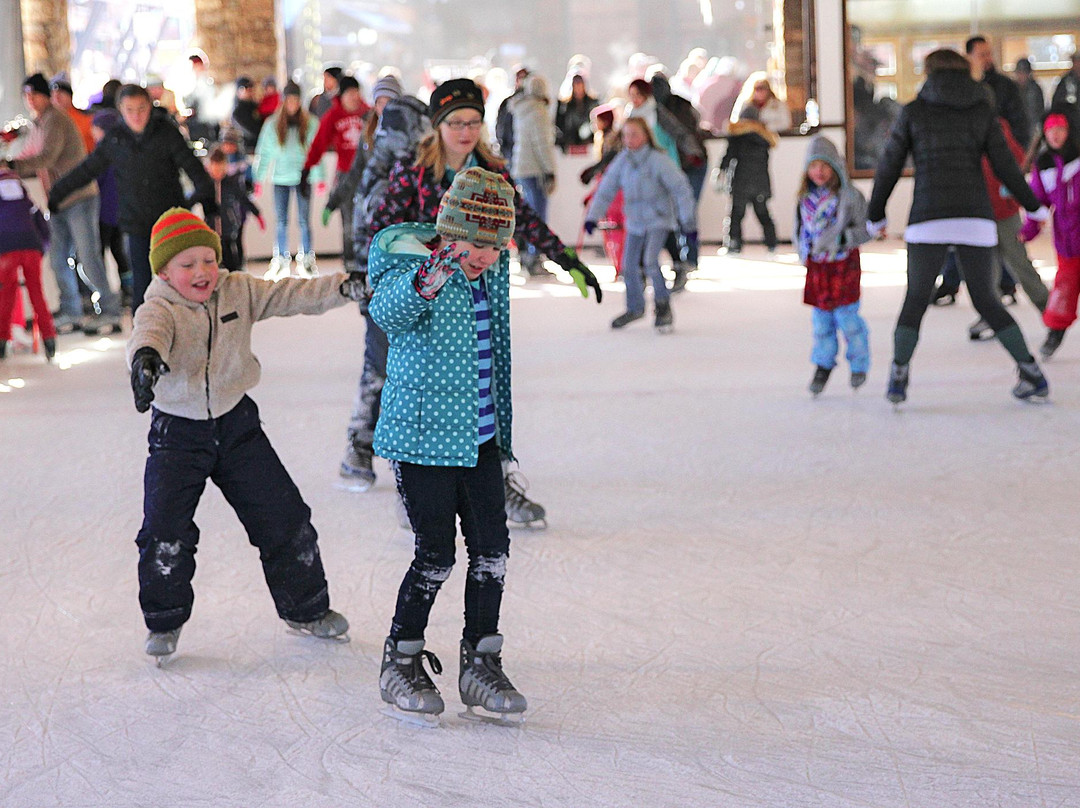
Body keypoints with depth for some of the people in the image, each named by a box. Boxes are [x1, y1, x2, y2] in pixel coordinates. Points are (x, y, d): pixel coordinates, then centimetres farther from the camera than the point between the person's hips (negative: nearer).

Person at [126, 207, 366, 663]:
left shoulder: (238, 291, -2)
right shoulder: (159, 309, -16)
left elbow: (291, 297, -3)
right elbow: (150, 331, -38)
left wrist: (343, 288, -19)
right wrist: (145, 357, -62)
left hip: (237, 425, 4)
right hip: (177, 434, -3)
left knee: (283, 518, 6)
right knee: (164, 532, -9)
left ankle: (305, 608, 25)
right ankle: (163, 621, 15)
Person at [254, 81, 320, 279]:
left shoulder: (310, 124, 2)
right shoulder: (272, 124, 3)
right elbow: (263, 152, 6)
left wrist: (319, 177, -3)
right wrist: (258, 178, 0)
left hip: (303, 177, -1)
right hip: (280, 178, 1)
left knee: (304, 220, 0)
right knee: (281, 221, 3)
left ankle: (306, 259, 10)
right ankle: (281, 261, 9)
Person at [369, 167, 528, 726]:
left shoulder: (496, 273, 5)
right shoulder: (413, 270, -16)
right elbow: (388, 313, -39)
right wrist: (429, 281, -56)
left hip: (481, 437, 7)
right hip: (424, 435, -7)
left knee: (491, 548, 5)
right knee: (436, 555, -3)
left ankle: (480, 666, 18)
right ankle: (400, 663, 16)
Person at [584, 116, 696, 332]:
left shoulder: (658, 160, -17)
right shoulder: (622, 161, -2)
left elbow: (681, 189, -14)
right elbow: (606, 189, 4)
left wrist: (689, 223, -14)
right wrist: (593, 216, -5)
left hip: (658, 219, -6)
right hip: (635, 221, 6)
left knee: (650, 260, -23)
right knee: (629, 266, 8)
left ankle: (663, 306, -7)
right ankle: (635, 308, 30)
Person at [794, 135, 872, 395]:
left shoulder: (849, 196, -9)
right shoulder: (805, 198, 6)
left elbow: (865, 229, -7)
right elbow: (799, 229, 18)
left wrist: (843, 238, -20)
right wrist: (803, 250, 6)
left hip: (843, 264, -4)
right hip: (816, 266, 4)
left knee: (846, 315, -3)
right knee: (821, 317, 7)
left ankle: (859, 363, 15)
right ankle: (823, 364, 22)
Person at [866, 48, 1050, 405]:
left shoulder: (913, 111, 6)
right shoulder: (983, 110, 9)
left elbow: (889, 167, 7)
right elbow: (1005, 166, 6)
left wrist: (875, 214, 21)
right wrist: (1032, 205, 19)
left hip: (928, 221, -2)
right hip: (976, 221, 2)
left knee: (915, 301, 13)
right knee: (987, 302, 16)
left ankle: (898, 379, 1)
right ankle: (1032, 375, 11)